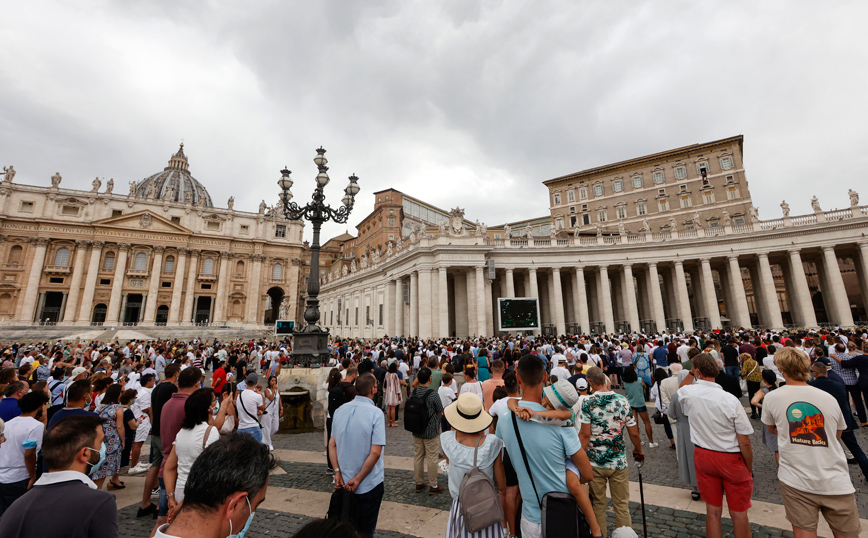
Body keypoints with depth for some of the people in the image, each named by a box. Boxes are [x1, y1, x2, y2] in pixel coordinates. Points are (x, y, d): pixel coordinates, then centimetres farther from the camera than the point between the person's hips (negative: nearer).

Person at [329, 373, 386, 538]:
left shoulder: (340, 410, -5)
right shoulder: (375, 413, -22)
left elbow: (332, 444, -2)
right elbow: (375, 452, -24)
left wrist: (337, 471, -4)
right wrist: (358, 479, -15)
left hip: (345, 483, 5)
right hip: (370, 484, -5)